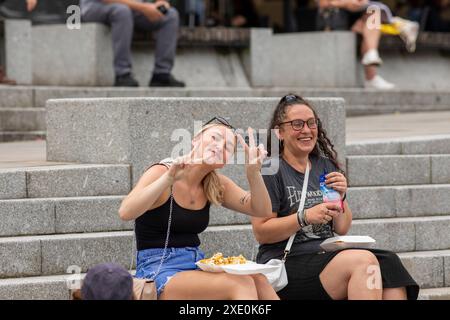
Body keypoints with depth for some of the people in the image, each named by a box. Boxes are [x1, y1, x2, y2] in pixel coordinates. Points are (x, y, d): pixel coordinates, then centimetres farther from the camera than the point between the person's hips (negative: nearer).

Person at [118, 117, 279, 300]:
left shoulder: (216, 185, 10)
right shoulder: (162, 173, -9)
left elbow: (261, 210, 4)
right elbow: (125, 213, -24)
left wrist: (253, 173, -14)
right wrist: (169, 179, -31)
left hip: (197, 266, 7)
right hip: (157, 270, -7)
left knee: (258, 280, -21)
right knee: (240, 284, -26)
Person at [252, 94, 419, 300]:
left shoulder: (325, 166, 17)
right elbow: (260, 233, -9)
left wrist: (340, 198, -1)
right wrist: (305, 217, -18)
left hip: (327, 255, 6)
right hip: (286, 261, -6)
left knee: (389, 264, -23)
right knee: (363, 260, -31)